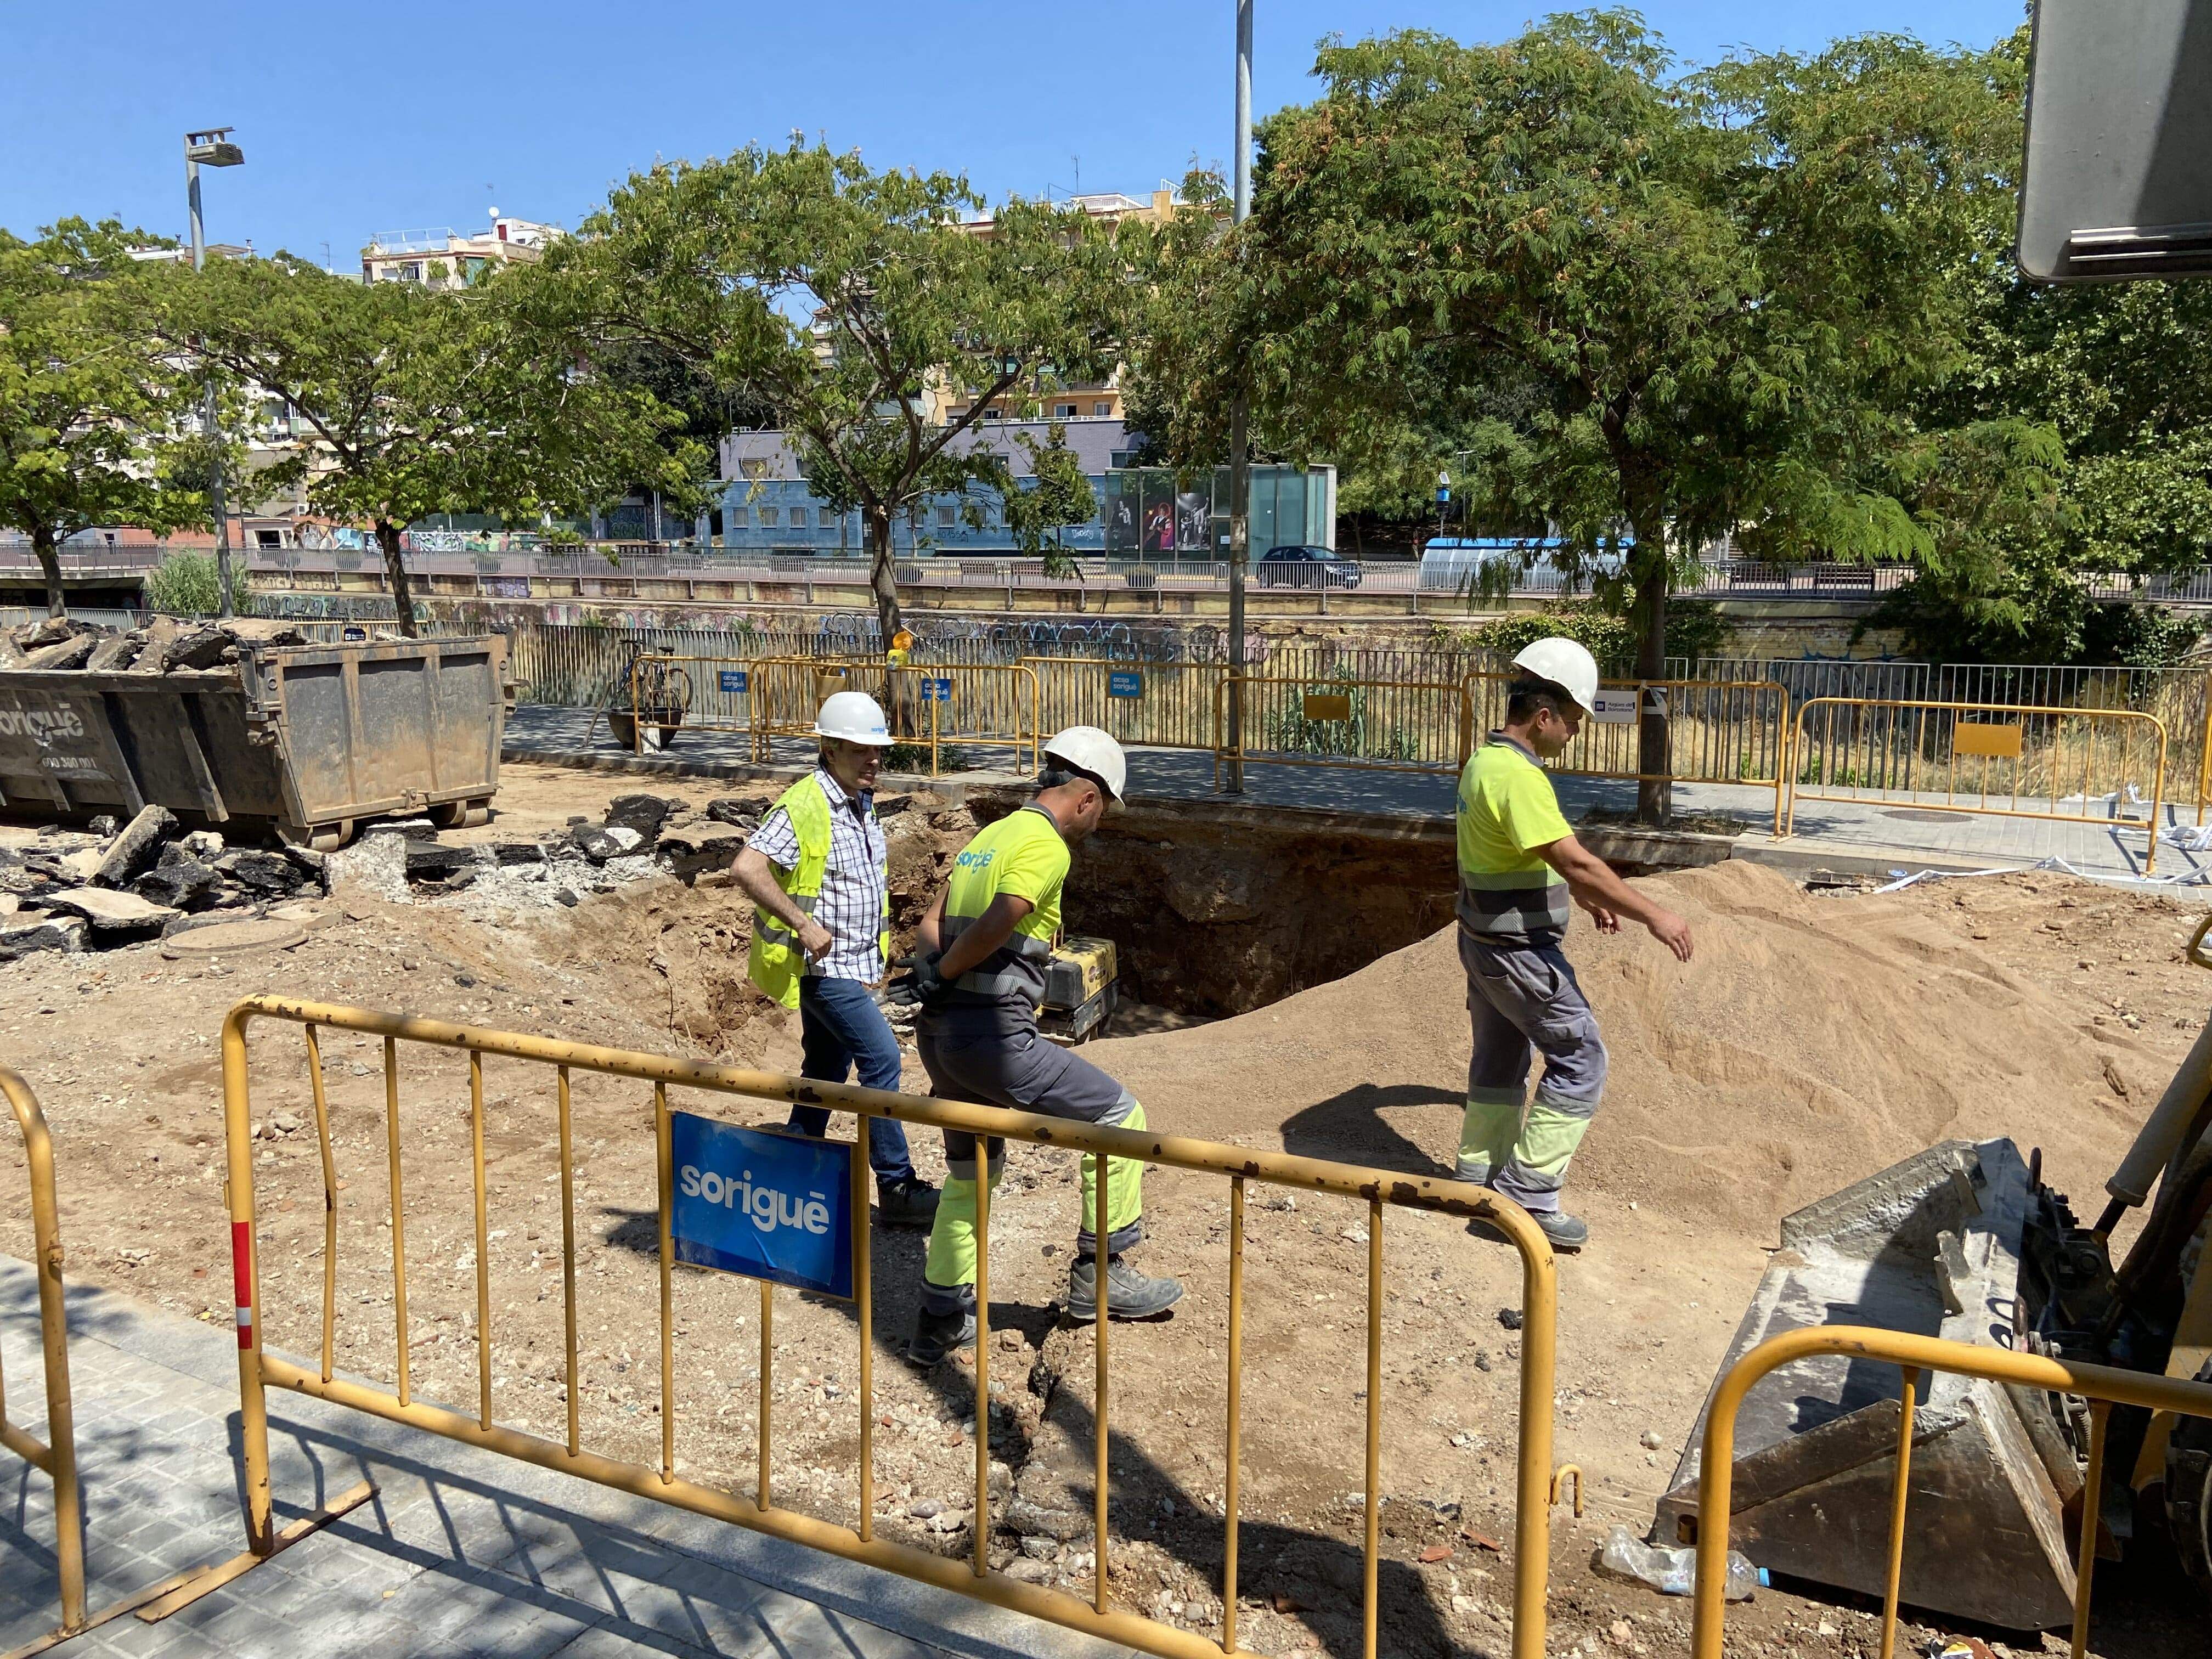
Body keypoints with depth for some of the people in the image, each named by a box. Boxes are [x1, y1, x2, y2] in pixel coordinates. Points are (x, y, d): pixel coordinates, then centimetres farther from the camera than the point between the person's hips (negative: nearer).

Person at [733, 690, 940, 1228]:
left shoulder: (862, 805, 12)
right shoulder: (804, 805, -16)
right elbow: (748, 868, -24)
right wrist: (803, 924, -26)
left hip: (854, 966, 9)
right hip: (822, 964, -9)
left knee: (827, 1071, 14)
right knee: (881, 1058, -12)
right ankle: (896, 1186, -5)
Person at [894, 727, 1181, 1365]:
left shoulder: (990, 836, 18)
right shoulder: (1046, 847, -10)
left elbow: (931, 928, 17)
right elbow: (993, 927, -24)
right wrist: (943, 973, -9)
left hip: (940, 1033, 9)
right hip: (995, 1037, -9)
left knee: (971, 1172, 24)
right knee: (1119, 1118, 4)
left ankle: (940, 1319, 30)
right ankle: (1098, 1276, 10)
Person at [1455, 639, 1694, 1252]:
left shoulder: (1486, 761, 9)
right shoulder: (1518, 775, -24)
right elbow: (1576, 862, -27)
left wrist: (1588, 899, 24)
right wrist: (1653, 914, -22)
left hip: (1485, 942, 10)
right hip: (1520, 949, -10)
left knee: (1499, 1060, 20)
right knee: (1580, 1061, -3)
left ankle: (1480, 1177, 30)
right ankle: (1529, 1191, 0)